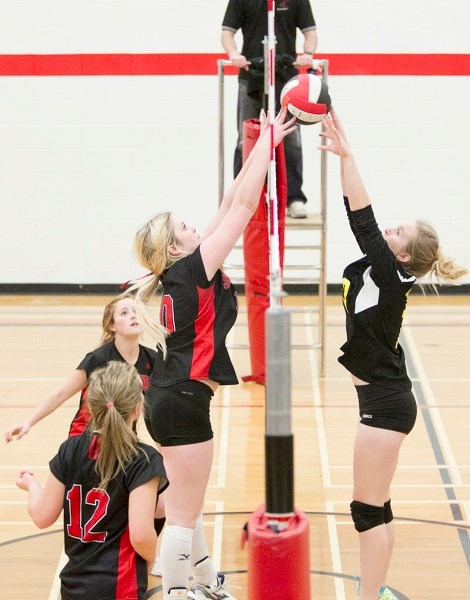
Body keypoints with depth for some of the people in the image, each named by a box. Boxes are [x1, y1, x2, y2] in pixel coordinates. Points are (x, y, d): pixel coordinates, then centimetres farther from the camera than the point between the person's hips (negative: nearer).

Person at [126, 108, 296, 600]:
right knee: (184, 514, -1)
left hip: (168, 398, 10)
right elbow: (244, 205, -15)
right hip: (183, 400, -10)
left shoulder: (182, 272, 7)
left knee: (186, 504, 22)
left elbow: (229, 205, 10)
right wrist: (268, 141, -8)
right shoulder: (194, 269, -15)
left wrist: (258, 149, 10)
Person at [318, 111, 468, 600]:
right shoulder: (379, 272, 6)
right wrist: (341, 155, -1)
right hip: (385, 398, 10)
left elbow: (362, 220, -24)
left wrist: (345, 155, -25)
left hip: (385, 403, -10)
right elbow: (362, 220, 6)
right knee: (374, 507, 18)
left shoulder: (389, 274, -15)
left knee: (369, 508, -5)